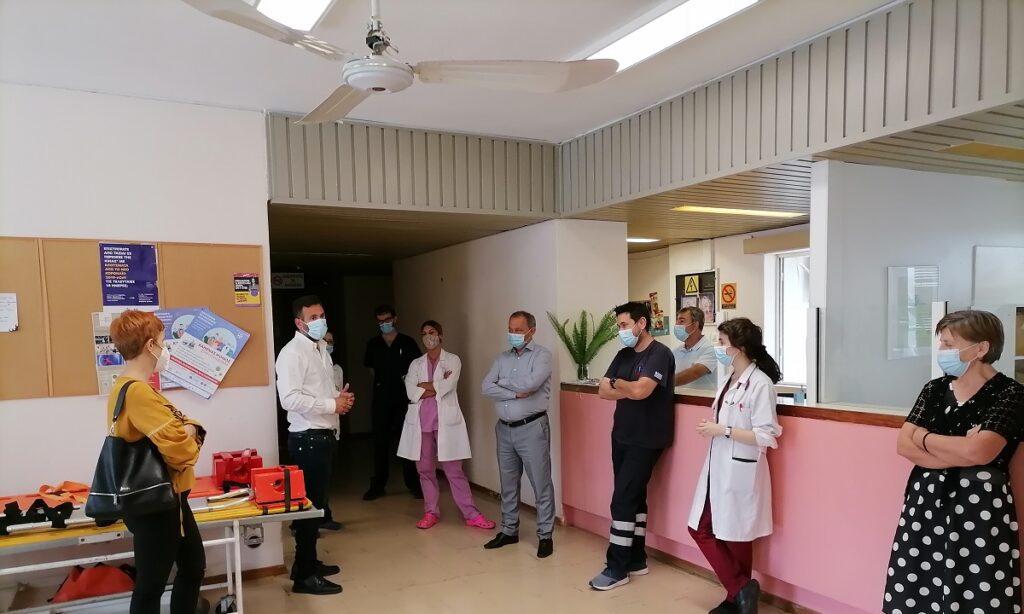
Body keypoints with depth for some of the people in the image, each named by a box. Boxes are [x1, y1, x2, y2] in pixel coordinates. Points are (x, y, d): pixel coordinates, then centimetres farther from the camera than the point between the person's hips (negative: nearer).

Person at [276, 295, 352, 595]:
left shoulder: (321, 348, 15)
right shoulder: (292, 352, -15)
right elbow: (290, 399, -26)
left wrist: (341, 398, 3)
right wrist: (332, 404, -19)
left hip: (325, 434, 9)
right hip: (308, 438, -9)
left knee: (318, 501, 17)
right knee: (309, 503, -2)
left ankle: (309, 562, 30)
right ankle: (304, 575, 9)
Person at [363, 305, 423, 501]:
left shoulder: (407, 342, 1)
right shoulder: (373, 344, 7)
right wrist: (382, 382, 10)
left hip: (404, 398, -2)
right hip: (381, 398, 2)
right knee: (380, 441, 6)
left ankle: (413, 484, 12)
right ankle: (378, 485, 14)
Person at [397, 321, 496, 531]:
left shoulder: (453, 360, 3)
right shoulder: (416, 364, 12)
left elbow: (447, 386, -14)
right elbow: (411, 392, -3)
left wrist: (424, 386, -2)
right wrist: (437, 387, -9)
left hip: (445, 421, -3)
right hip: (421, 422, 3)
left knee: (454, 470, -2)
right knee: (425, 469, 8)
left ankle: (471, 514, 6)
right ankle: (431, 512, 20)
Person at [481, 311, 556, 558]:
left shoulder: (542, 354, -6)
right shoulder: (502, 358, 10)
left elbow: (531, 383, -22)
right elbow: (486, 388, -1)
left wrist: (503, 382, -5)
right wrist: (515, 393, -15)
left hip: (532, 428, -6)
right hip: (504, 428, 6)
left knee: (541, 484, 2)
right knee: (508, 483, 15)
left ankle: (545, 535, 13)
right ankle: (509, 531, 28)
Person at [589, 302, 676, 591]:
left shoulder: (660, 354, -14)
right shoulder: (623, 355, 10)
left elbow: (640, 391, -26)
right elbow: (603, 391, 4)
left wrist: (616, 382, -7)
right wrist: (630, 389, -12)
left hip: (645, 441, -7)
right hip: (622, 436, 7)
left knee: (622, 500, -7)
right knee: (634, 497, 14)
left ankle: (617, 568, 4)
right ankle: (636, 560, 25)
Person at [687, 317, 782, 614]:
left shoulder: (760, 383, -16)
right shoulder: (730, 380, 10)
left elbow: (766, 436, -20)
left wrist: (722, 431, -19)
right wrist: (711, 427, 2)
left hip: (739, 471, -9)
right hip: (717, 468, 9)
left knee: (735, 537, 5)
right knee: (701, 530, 10)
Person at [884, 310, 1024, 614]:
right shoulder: (934, 389, 8)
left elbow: (978, 452, -20)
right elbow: (904, 444, 1)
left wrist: (925, 437, -4)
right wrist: (957, 452, -13)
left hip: (979, 504, -5)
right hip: (926, 500, 5)